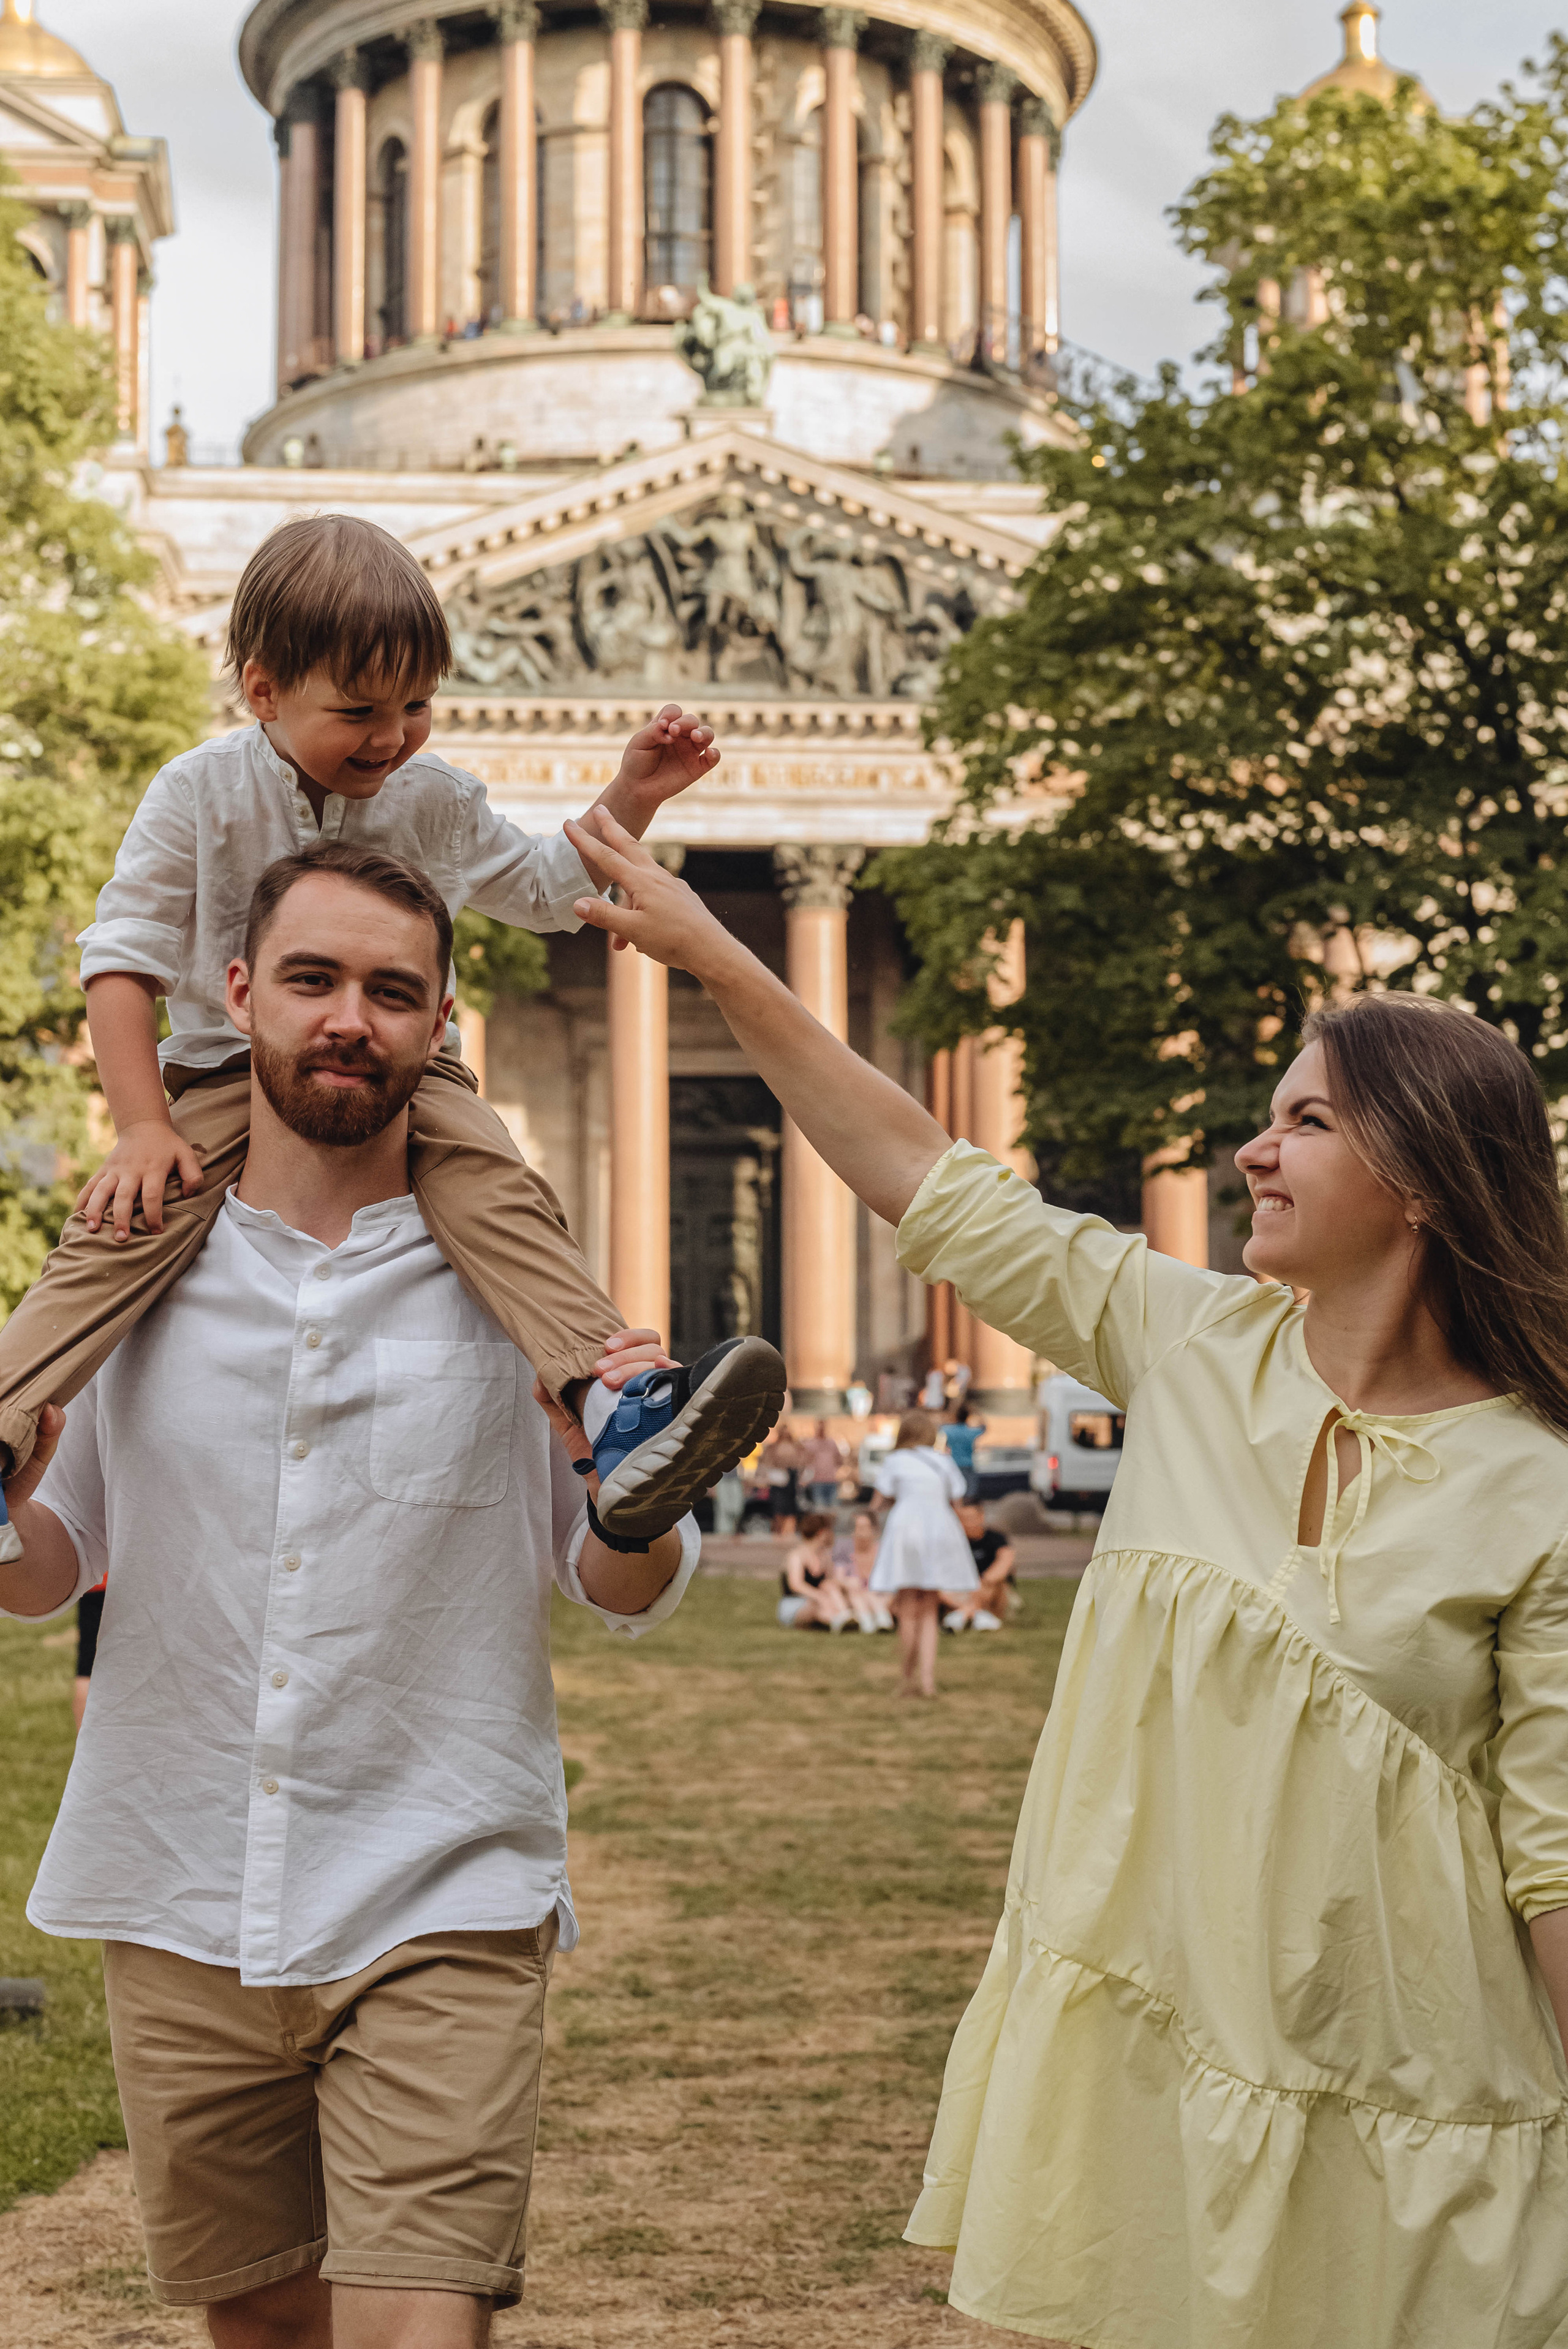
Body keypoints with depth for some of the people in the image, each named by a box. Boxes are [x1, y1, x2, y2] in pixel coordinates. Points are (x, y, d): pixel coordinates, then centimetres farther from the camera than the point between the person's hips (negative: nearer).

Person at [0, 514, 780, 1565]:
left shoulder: (434, 800, 2)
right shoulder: (199, 794, -7)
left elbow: (548, 890, 19)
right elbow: (124, 960, -6)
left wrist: (629, 799, 4)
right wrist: (142, 1126, -15)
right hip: (230, 1074, -1)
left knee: (500, 1196, -29)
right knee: (129, 1220, -27)